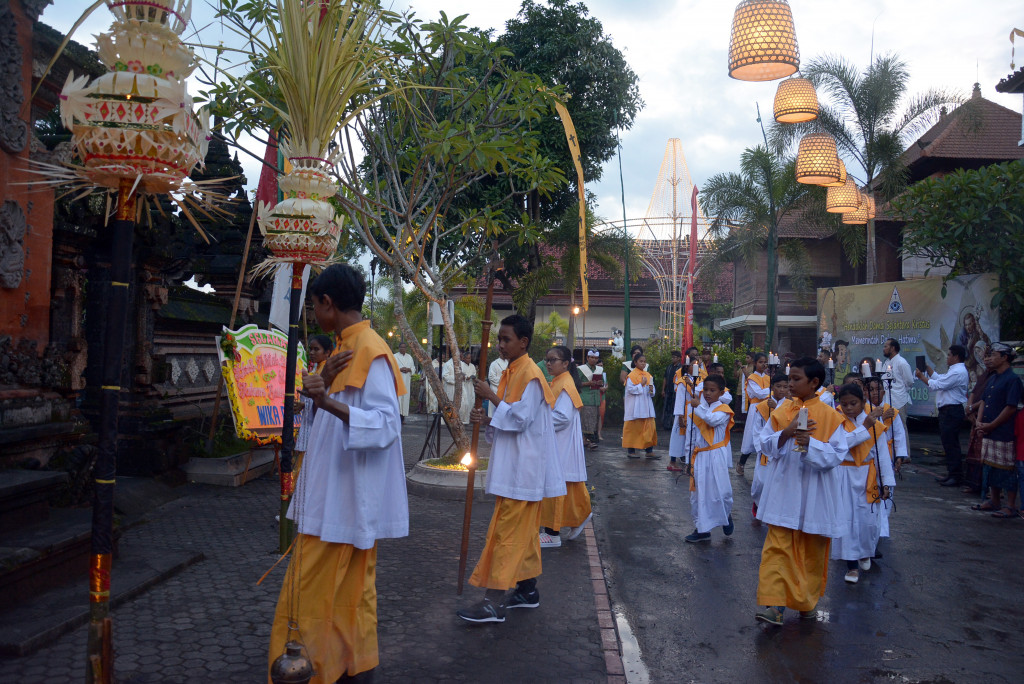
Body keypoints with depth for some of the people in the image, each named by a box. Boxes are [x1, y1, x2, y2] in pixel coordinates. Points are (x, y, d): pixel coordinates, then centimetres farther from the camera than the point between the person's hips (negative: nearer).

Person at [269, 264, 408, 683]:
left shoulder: (370, 351, -16)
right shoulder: (346, 347, 13)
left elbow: (387, 425, -24)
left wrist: (330, 403, -37)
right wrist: (326, 384, -1)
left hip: (351, 497, -9)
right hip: (334, 492, 9)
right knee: (348, 589, 15)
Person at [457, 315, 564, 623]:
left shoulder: (530, 375, -15)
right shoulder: (511, 373, 14)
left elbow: (520, 418, -21)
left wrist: (492, 397, -17)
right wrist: (486, 419, 1)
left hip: (522, 469, -10)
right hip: (514, 467, 10)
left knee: (506, 532, -9)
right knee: (524, 530, 16)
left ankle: (494, 603, -6)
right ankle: (527, 589, 26)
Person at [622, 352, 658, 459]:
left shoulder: (648, 375, 12)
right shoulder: (632, 375, -7)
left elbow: (651, 387, 17)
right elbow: (630, 389, -14)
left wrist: (651, 390, -5)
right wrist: (641, 385, -18)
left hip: (646, 405, 6)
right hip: (635, 406, -6)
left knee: (649, 428, 3)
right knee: (634, 428, 0)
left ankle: (649, 451, 7)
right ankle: (631, 451, 9)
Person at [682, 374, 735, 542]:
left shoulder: (724, 409, -5)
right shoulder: (698, 410, 10)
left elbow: (713, 419, -28)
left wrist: (699, 407, -19)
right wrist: (690, 458, 13)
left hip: (716, 457, -5)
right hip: (699, 457, 5)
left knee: (720, 491, -5)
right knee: (697, 494, 8)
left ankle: (727, 514, 28)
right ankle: (702, 529, 19)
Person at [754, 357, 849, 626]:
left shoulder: (830, 416, -5)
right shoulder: (781, 411, 2)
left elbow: (837, 454, -10)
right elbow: (764, 444, 0)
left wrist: (810, 443, -26)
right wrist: (786, 433, -19)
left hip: (814, 494, -1)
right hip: (783, 491, 1)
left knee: (812, 550, 8)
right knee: (777, 546, -2)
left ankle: (807, 601, 19)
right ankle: (774, 603, 2)